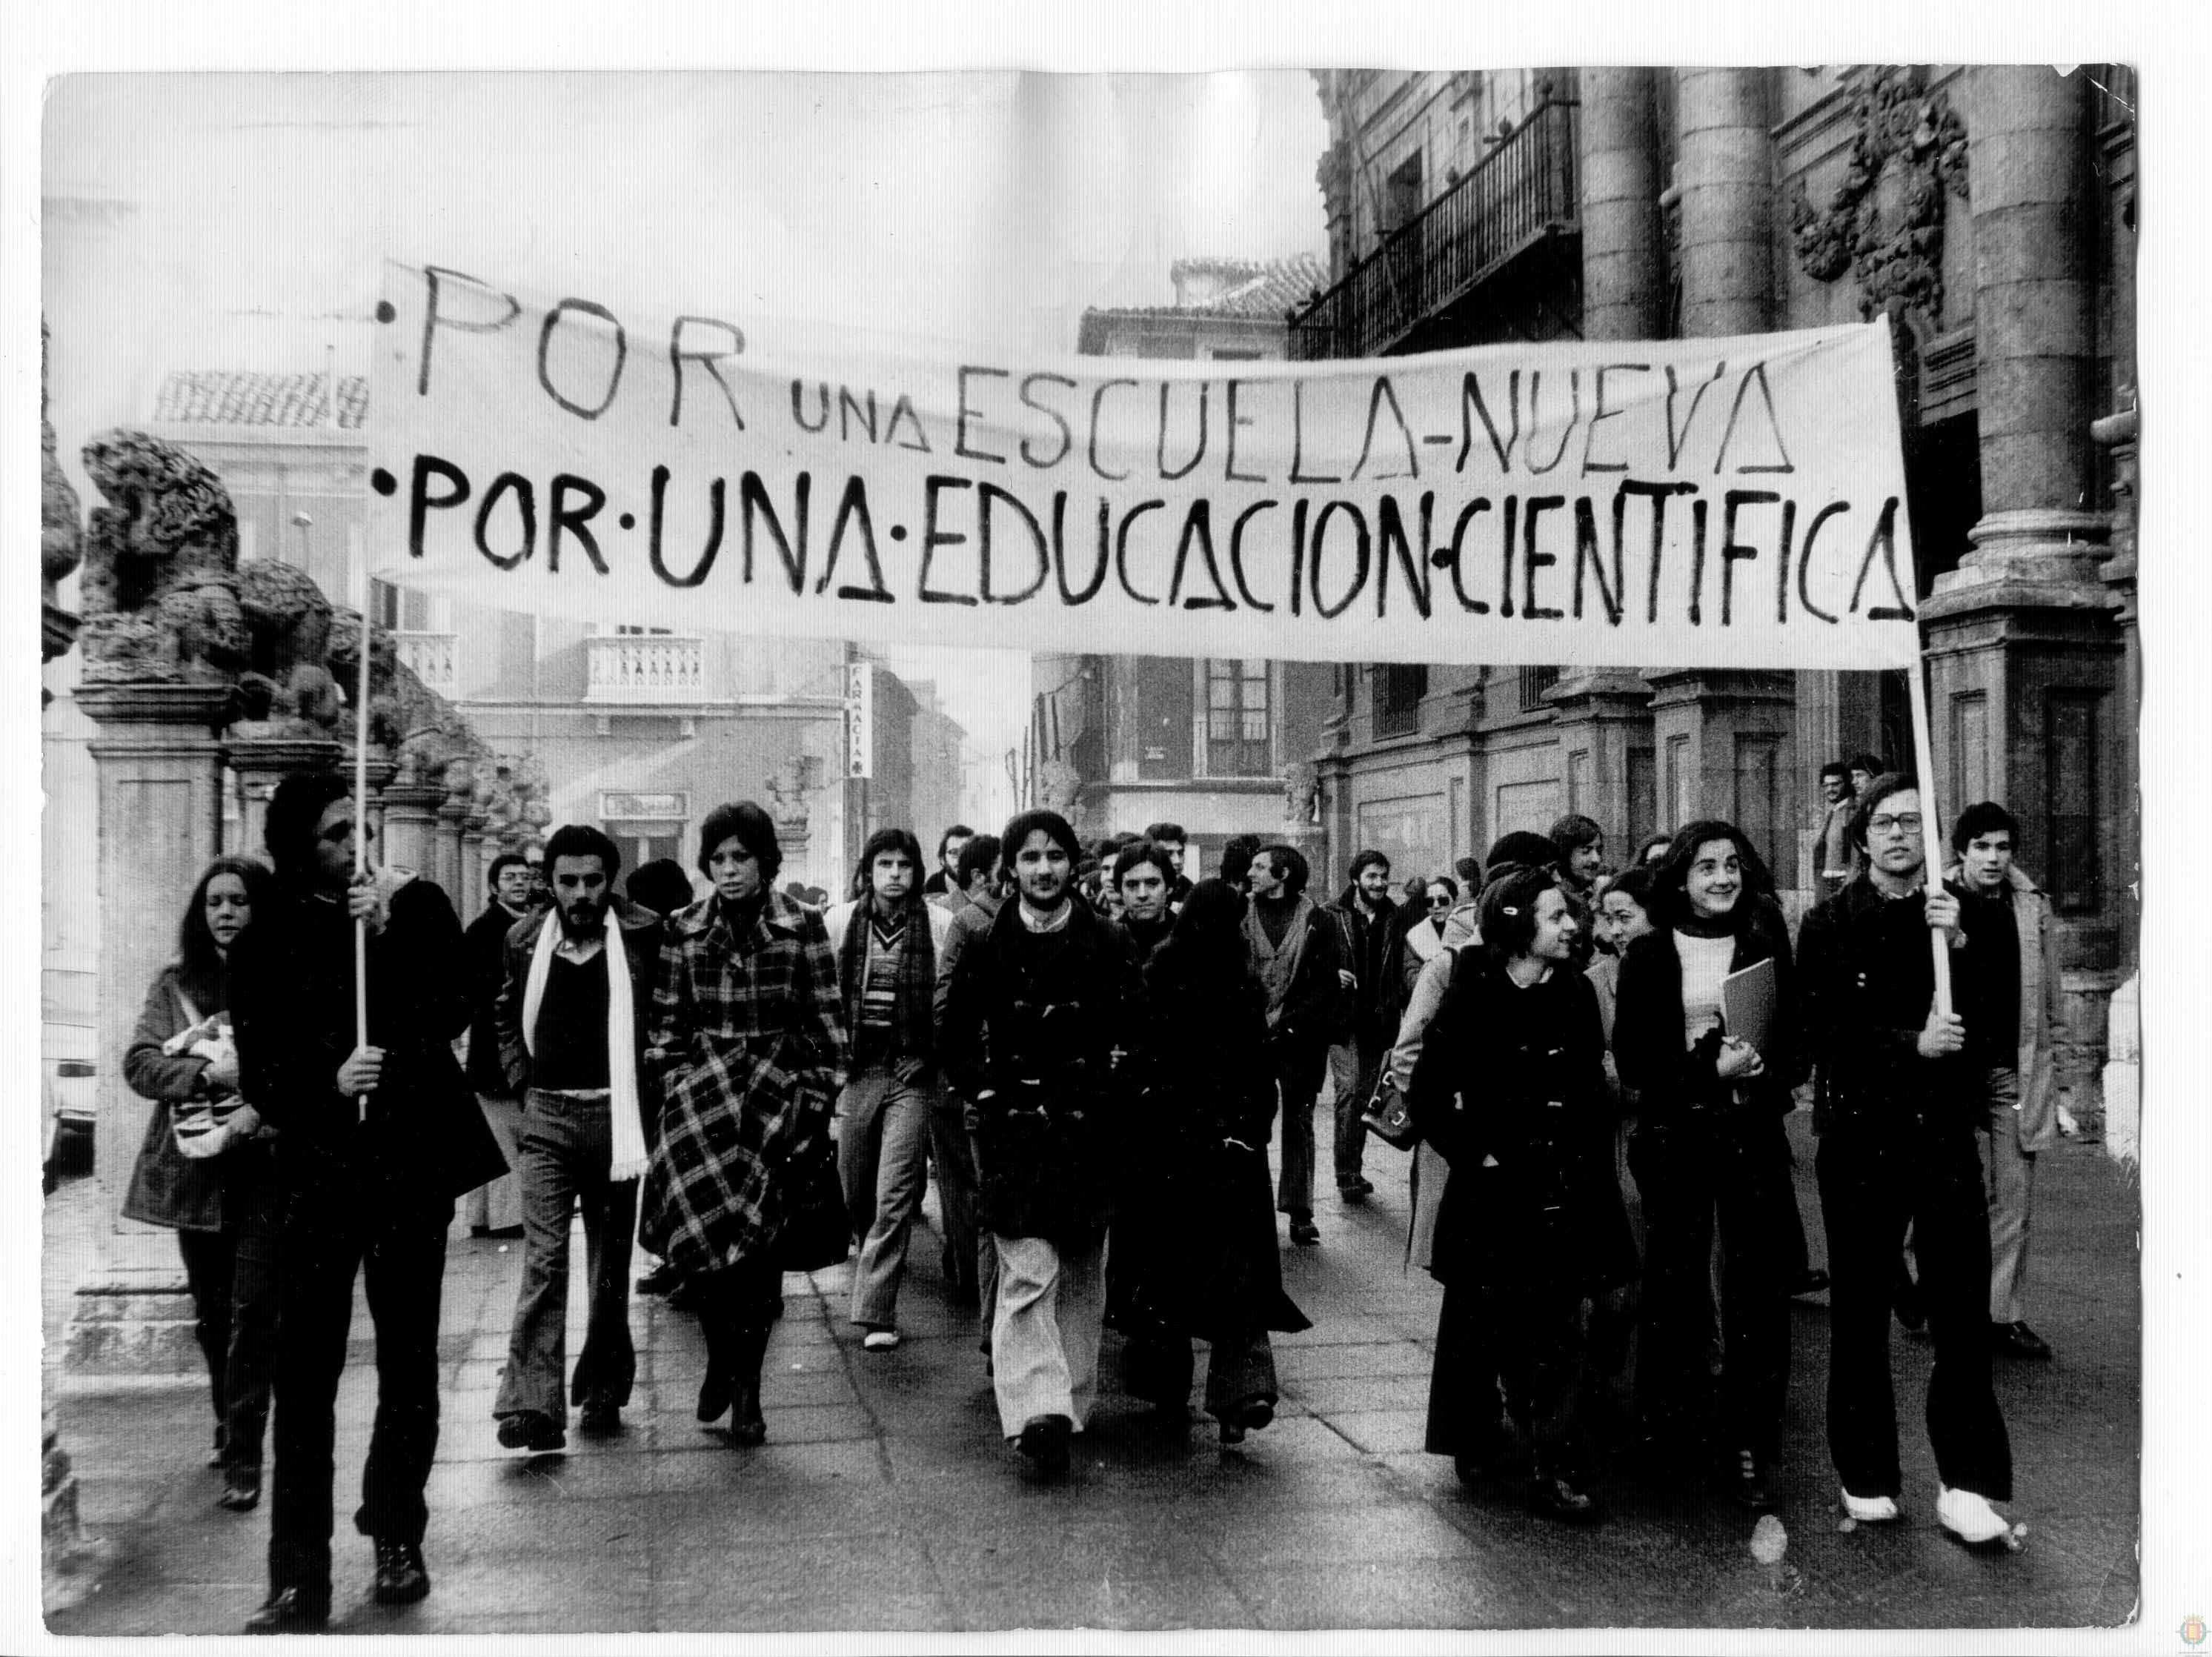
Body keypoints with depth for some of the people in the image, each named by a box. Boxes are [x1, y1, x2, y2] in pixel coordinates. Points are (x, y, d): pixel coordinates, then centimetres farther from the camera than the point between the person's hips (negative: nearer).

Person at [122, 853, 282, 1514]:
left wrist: (262, 1108, -22)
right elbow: (139, 1062, 0)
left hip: (265, 1166, -4)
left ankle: (243, 1459, -1)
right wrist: (207, 1073, -15)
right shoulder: (174, 984, 8)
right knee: (211, 1312, 15)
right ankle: (230, 1428, 33)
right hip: (193, 1168, 4)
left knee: (252, 1312, -7)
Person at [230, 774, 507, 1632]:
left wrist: (391, 932, -19)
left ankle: (397, 1535, 26)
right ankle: (298, 1576, 2)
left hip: (414, 1164, 1)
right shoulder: (265, 943, 0)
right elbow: (261, 1077, -4)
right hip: (320, 1172, -1)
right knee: (304, 1374, -4)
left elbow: (449, 1014, -10)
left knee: (409, 1364, 10)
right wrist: (330, 1082, -24)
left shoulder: (415, 906, 2)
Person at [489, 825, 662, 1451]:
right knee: (543, 1259, -8)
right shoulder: (526, 940, 3)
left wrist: (647, 1094, -3)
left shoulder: (643, 936, -5)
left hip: (615, 1116, -1)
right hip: (547, 1117, 1)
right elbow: (507, 1017, 18)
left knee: (611, 1263, 10)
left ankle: (603, 1392, 24)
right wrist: (524, 1083, 8)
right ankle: (533, 1405, -11)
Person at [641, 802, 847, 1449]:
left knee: (760, 1244, -1)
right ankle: (725, 1358, 7)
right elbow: (666, 1023, 11)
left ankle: (745, 1381, 14)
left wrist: (817, 1098, -3)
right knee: (698, 1221, -16)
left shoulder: (801, 927, 2)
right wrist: (673, 1087, 1)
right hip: (701, 1090, 1)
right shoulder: (682, 930, 7)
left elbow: (829, 1025, 3)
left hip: (777, 1087, -1)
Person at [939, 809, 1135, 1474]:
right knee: (1029, 1272, -11)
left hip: (1088, 1132, 2)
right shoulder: (986, 948, 1)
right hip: (1013, 1128, -2)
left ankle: (1070, 1403, 21)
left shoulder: (1104, 946, 3)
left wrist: (1107, 1097, -2)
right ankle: (1037, 1410, -15)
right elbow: (953, 1037, 8)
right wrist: (986, 1092, -1)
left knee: (1081, 1276, 9)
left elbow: (1130, 1035, 8)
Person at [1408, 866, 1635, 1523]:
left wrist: (1593, 1166, 3)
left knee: (1556, 1332, 0)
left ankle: (1559, 1473, 3)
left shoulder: (1575, 995, 4)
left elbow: (1593, 1093, 11)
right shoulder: (1471, 1000, -6)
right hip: (1492, 1188, -2)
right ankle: (1474, 1438, 28)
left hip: (1562, 1194, 2)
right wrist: (1474, 1154, -8)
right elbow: (1426, 1097, -4)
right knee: (1481, 1326, 9)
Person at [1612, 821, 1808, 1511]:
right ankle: (1673, 1428, 22)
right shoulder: (1649, 956, 2)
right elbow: (1632, 1059, -2)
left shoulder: (1766, 948, 7)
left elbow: (1797, 1040, 9)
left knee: (1759, 1291, -2)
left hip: (1752, 1132, 1)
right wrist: (1711, 1069, -16)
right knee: (1675, 1286, 6)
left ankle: (1749, 1448, 5)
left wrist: (1762, 1069, -13)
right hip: (1673, 1136, -1)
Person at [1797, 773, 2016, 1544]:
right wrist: (1912, 1044, -19)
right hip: (1863, 1138, -1)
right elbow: (1826, 1033, -7)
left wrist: (1960, 945, -17)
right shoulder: (1831, 924, 0)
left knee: (1963, 1309, -3)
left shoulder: (1959, 914, 5)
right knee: (1860, 1312, 7)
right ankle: (1866, 1476, 20)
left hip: (1945, 1133, 1)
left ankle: (1966, 1483, 6)